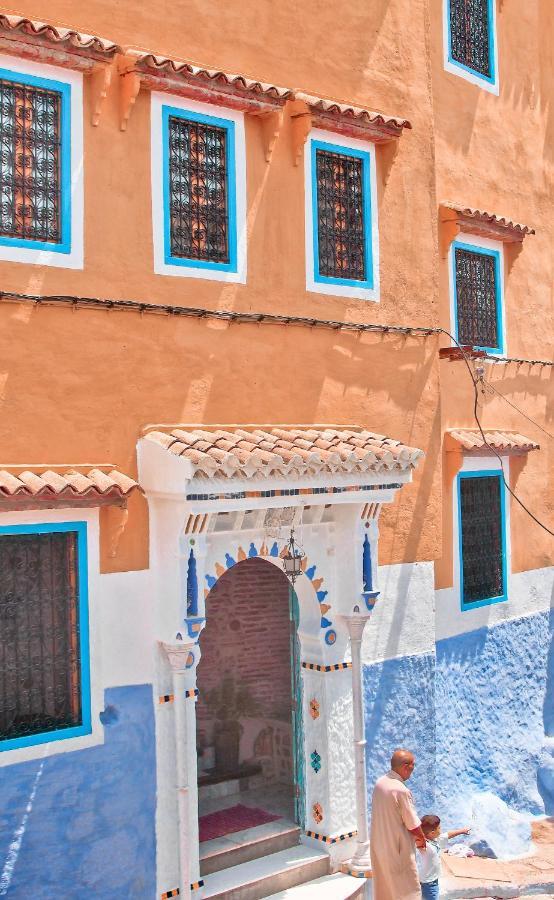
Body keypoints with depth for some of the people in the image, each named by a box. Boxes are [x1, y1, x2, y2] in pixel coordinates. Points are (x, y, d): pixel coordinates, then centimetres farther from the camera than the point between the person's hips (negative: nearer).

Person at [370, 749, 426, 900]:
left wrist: (416, 835, 14)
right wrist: (422, 839, 5)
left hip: (379, 846, 8)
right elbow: (413, 825, -16)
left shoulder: (380, 783, -1)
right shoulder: (401, 791, -25)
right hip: (398, 849, -8)